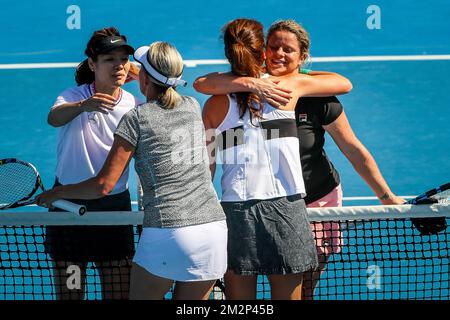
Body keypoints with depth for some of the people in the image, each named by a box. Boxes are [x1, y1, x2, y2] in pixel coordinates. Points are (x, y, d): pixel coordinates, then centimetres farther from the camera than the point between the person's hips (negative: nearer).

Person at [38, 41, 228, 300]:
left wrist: (55, 194, 10)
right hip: (214, 228, 5)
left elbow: (104, 185, -4)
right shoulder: (193, 106, 10)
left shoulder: (135, 119, -4)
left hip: (167, 234, -5)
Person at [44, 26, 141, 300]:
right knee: (68, 293, 6)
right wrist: (82, 106, -54)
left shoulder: (135, 106, -2)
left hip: (115, 205, 2)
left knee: (120, 293, 2)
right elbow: (54, 118, -33)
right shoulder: (74, 96, -10)